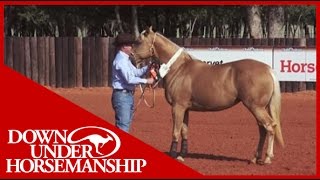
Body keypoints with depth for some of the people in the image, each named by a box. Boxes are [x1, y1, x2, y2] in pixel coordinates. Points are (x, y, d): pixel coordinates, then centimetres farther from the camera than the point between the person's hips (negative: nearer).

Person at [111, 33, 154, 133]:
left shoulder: (125, 59, 16)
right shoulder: (121, 60, -16)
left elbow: (136, 72, 21)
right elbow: (129, 79, -23)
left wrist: (147, 68, 5)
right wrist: (146, 81, -18)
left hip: (128, 95, 11)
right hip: (122, 95, -11)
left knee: (126, 124, 15)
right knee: (123, 126, -12)